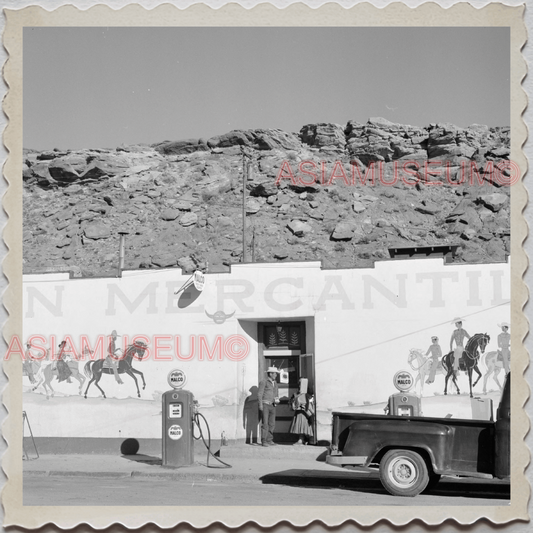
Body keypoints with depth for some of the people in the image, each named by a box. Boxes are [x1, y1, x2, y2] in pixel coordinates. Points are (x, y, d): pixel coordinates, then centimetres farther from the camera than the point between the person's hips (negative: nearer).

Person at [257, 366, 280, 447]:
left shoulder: (275, 383, 15)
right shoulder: (264, 382, -6)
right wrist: (260, 405, -16)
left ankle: (269, 440, 11)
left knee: (272, 423, 5)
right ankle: (264, 441, -8)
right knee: (265, 423, -10)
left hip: (272, 405, 7)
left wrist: (277, 399, 6)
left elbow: (276, 393, 26)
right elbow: (259, 394, -9)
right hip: (264, 404, -7)